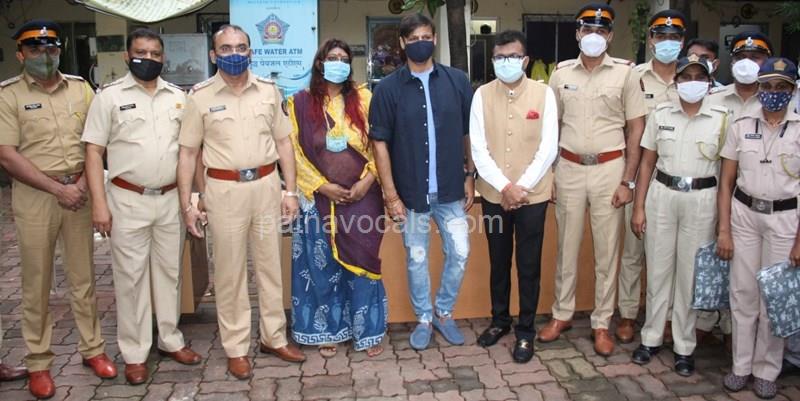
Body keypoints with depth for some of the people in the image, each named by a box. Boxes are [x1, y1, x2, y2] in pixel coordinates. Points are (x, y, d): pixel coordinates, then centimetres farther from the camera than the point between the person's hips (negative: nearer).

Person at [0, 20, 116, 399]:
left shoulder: (80, 88, 6)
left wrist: (84, 182, -8)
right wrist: (58, 189, -15)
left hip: (79, 190, 3)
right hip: (34, 194, -2)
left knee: (83, 275, 11)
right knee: (37, 282, 6)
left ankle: (92, 348, 23)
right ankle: (38, 362, 18)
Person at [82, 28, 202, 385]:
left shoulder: (178, 96, 8)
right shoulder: (109, 96, -2)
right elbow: (94, 151, -4)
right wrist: (99, 203, -11)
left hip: (170, 199, 3)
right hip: (128, 201, -3)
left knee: (169, 271, 13)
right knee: (131, 276, 4)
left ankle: (170, 339, 28)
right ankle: (134, 353, 17)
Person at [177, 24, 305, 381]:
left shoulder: (269, 90, 5)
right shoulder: (200, 96, -1)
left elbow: (283, 142, 8)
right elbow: (188, 152, 0)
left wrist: (290, 191, 3)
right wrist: (187, 205, -4)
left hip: (266, 184, 3)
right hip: (224, 189, -2)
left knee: (271, 266, 12)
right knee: (230, 272, 6)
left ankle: (274, 337, 27)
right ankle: (236, 348, 19)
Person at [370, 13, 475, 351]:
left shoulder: (457, 81, 1)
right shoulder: (388, 88, -4)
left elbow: (469, 134, 7)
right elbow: (380, 143, -5)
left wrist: (469, 177, 5)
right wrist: (391, 195, -8)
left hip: (451, 190, 2)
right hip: (411, 192, -1)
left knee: (459, 253, 6)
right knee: (416, 259, 10)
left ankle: (444, 313, 28)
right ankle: (423, 318, 29)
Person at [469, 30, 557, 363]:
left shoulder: (544, 94, -4)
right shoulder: (482, 95, -1)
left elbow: (548, 148, -7)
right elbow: (478, 149, -6)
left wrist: (521, 188, -13)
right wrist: (504, 187, -15)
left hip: (533, 195, -1)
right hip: (494, 194, 2)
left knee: (528, 266, 7)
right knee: (498, 262, 15)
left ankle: (526, 331, 22)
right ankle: (499, 320, 33)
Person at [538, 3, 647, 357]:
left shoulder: (625, 73, -2)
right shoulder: (562, 73, 4)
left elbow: (636, 128, -1)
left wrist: (627, 181, -6)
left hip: (609, 169, -2)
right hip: (569, 168, 2)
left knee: (606, 250, 6)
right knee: (566, 246, 11)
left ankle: (601, 323, 20)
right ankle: (562, 314, 26)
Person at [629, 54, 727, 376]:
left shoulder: (721, 118, 0)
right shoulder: (660, 114, 4)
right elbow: (647, 162, 5)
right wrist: (638, 207, 1)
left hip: (701, 199, -1)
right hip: (661, 195, 1)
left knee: (690, 273, 6)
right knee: (658, 269, 8)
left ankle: (684, 346, 21)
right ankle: (651, 338, 24)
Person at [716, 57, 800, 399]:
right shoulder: (741, 126, 3)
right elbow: (726, 181, 4)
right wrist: (723, 230, -1)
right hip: (743, 214, 2)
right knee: (743, 293, 7)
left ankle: (766, 371, 21)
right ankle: (741, 366, 20)